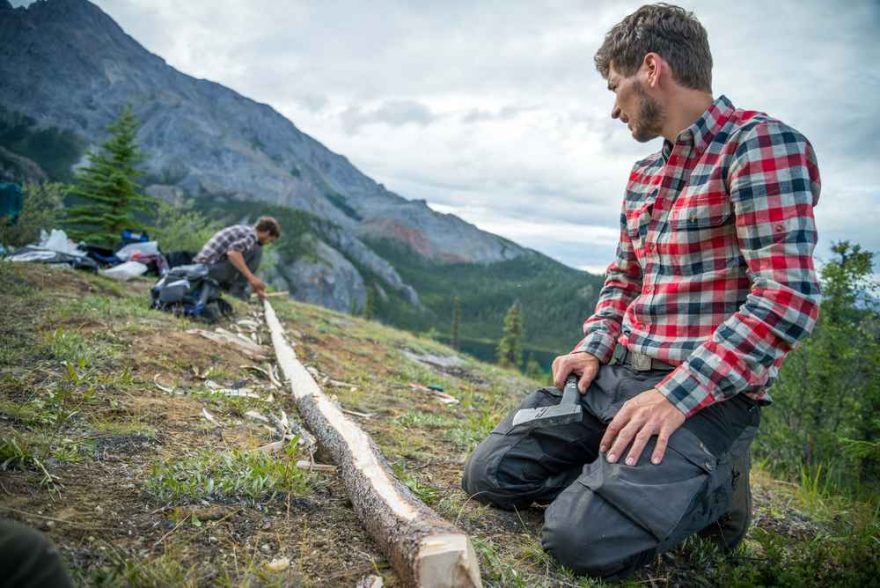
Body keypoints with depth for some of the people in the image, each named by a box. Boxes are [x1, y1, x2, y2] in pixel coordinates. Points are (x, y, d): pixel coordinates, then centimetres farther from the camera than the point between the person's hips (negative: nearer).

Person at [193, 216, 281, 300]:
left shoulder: (243, 230, 20)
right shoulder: (252, 235, -9)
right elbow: (232, 252, -29)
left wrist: (256, 288, 31)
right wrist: (251, 277, -26)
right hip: (211, 268, -10)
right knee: (256, 249, -9)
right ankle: (238, 290, -7)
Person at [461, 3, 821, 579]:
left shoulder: (762, 144, -11)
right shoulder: (643, 176, 16)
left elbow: (790, 298, -20)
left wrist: (678, 395, -24)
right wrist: (594, 348, 5)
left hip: (708, 394, -7)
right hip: (614, 375, 7)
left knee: (581, 536, -23)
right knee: (490, 475, -2)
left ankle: (712, 484, 4)